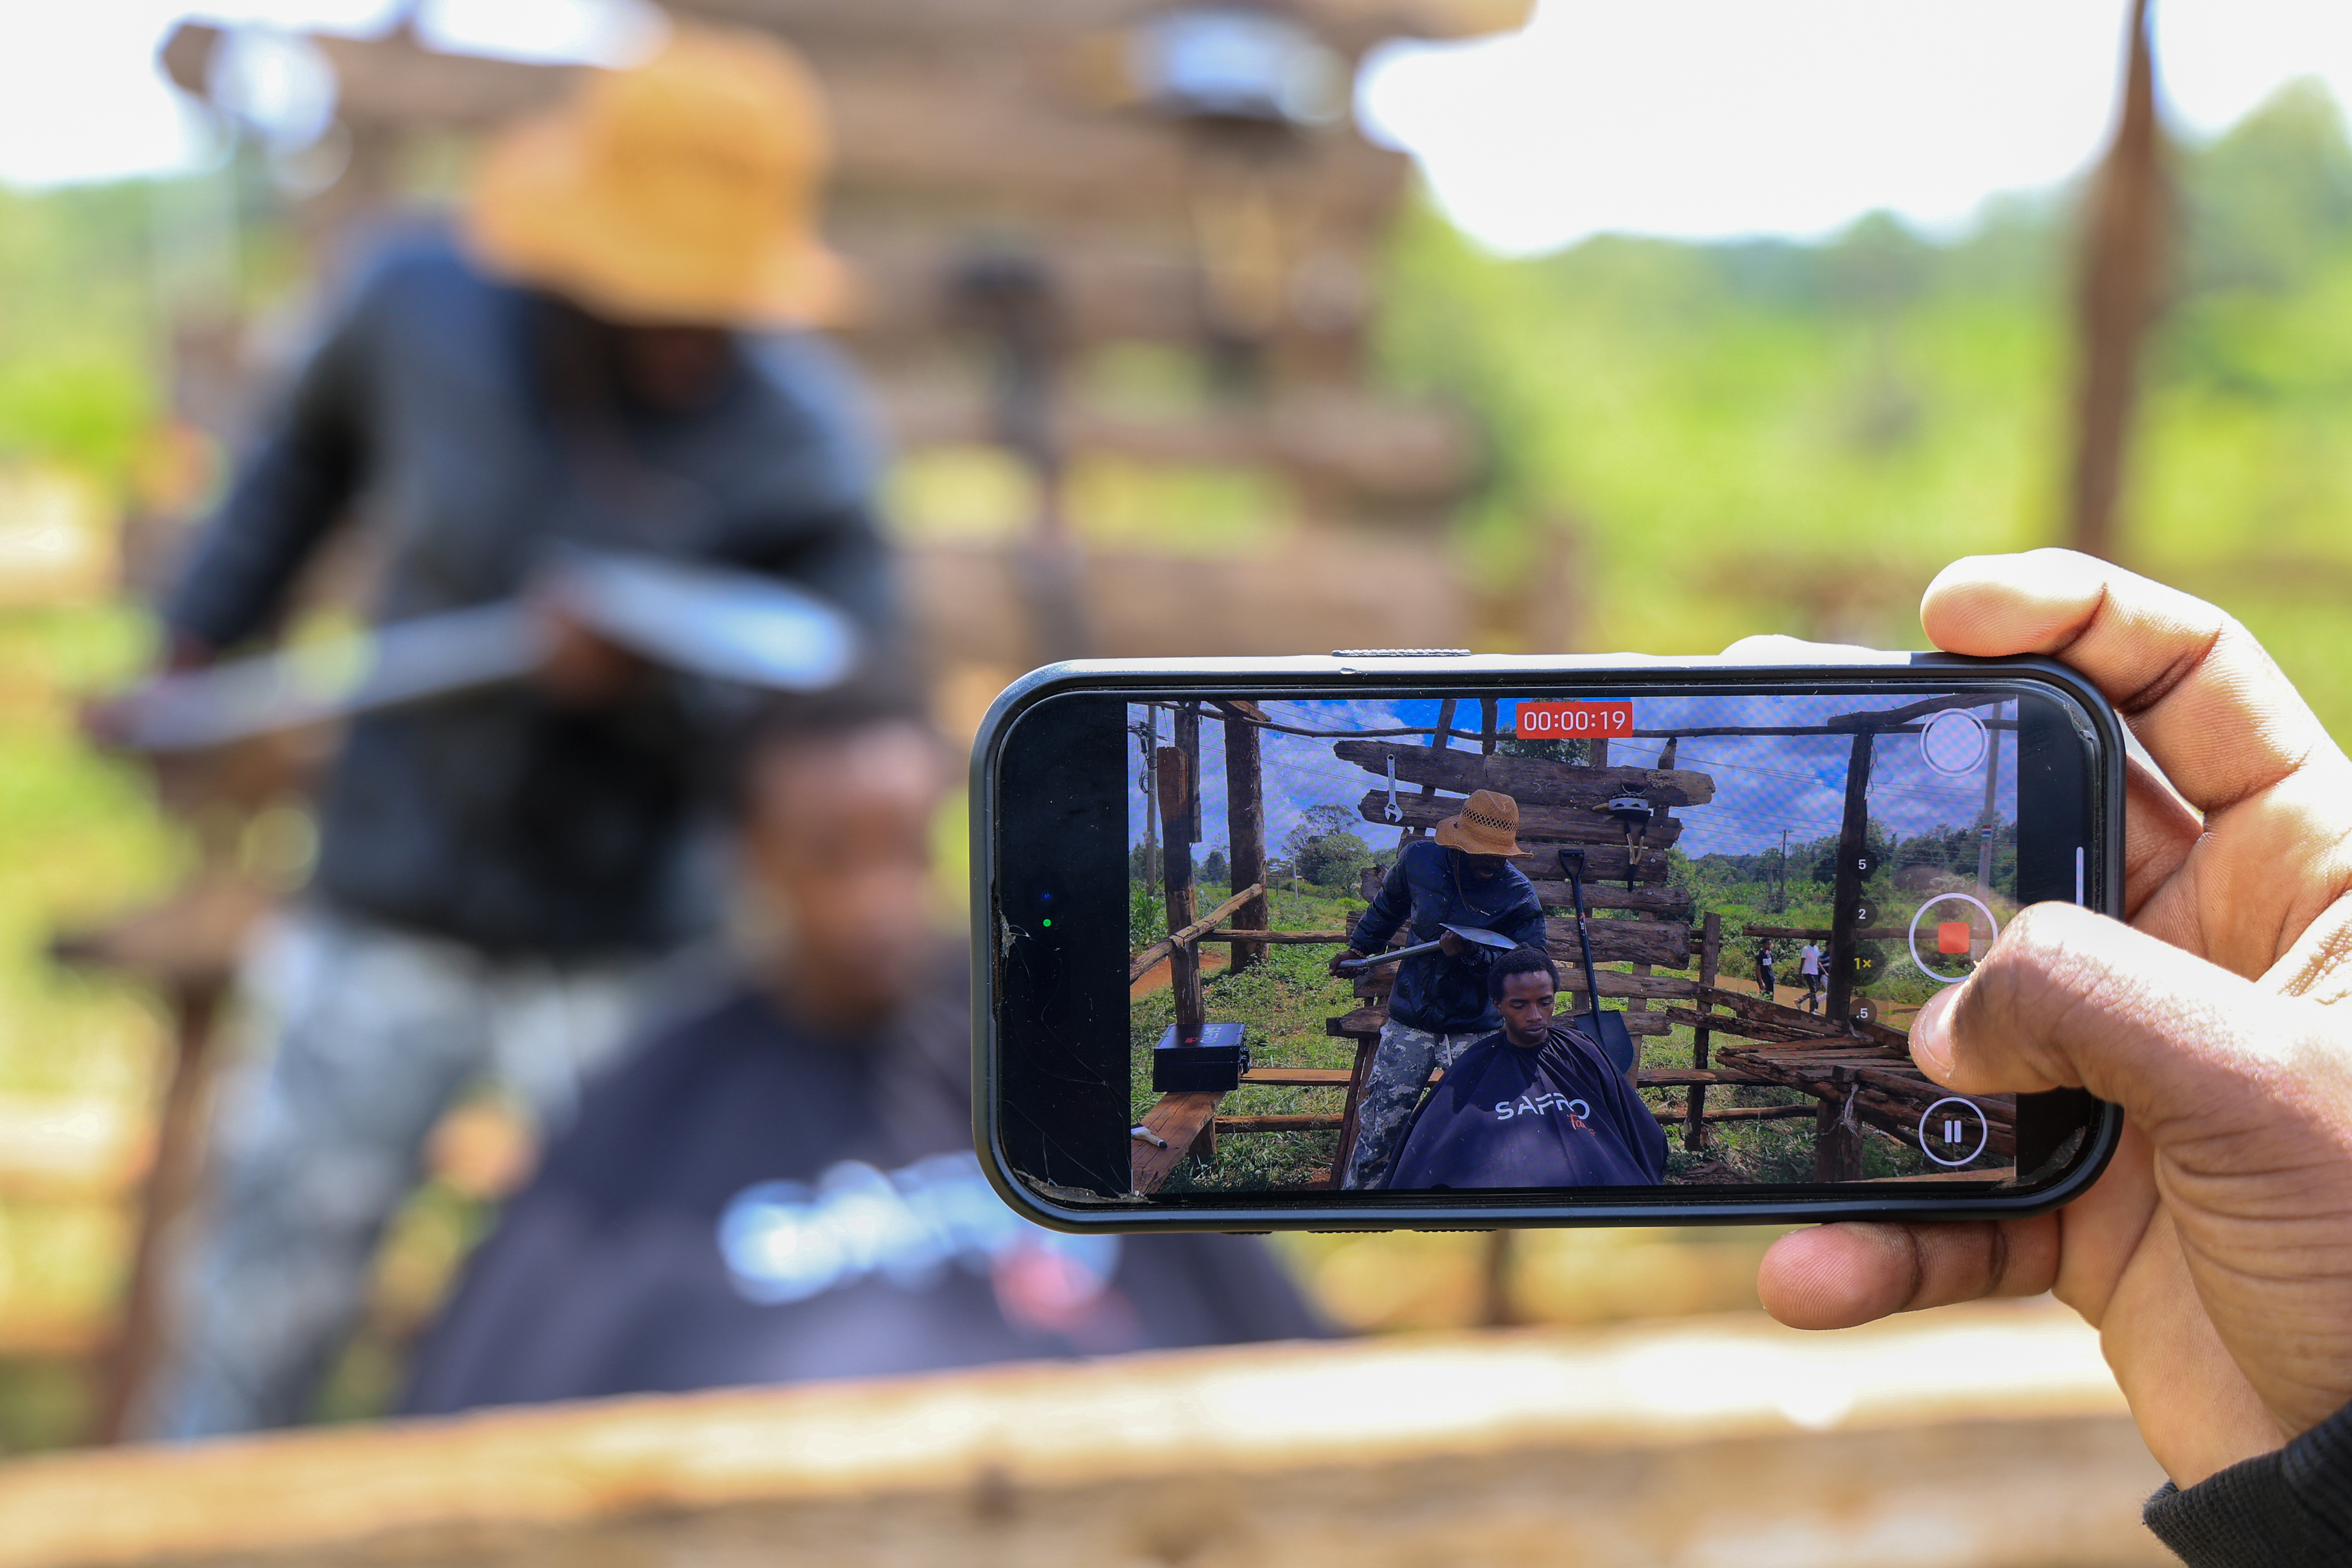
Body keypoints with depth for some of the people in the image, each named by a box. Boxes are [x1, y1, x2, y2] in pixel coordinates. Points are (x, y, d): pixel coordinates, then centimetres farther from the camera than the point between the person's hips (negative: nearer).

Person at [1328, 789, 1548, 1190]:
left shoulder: (1519, 894, -12)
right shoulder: (1419, 859, -4)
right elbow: (1388, 906, 18)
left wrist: (1473, 955, -30)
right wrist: (1360, 947, 28)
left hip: (1477, 1032, -2)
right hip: (1410, 1022, 2)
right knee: (1379, 1127, 3)